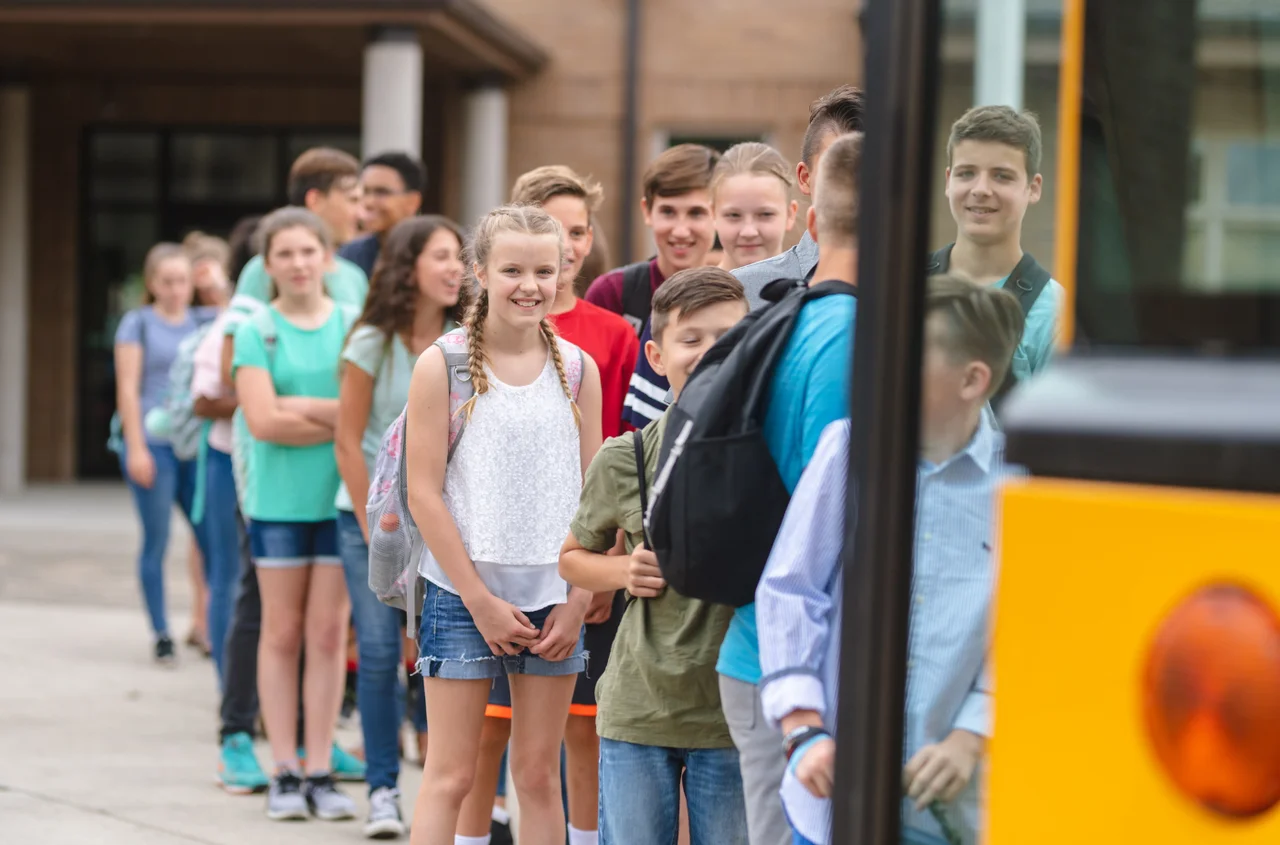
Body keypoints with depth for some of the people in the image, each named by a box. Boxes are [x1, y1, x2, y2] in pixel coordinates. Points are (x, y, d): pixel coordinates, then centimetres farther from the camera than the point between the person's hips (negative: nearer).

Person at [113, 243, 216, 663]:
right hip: (152, 442, -3)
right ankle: (161, 635, 7)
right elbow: (128, 389, 0)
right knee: (156, 541, -1)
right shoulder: (138, 324, 4)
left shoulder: (205, 322, 14)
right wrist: (136, 447, -6)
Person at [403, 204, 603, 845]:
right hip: (463, 592, -3)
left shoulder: (578, 368, 5)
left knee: (540, 774, 7)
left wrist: (579, 600, -2)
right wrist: (480, 599, -9)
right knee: (451, 774, -2)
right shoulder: (441, 365, -4)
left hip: (553, 598, 3)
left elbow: (592, 493, 7)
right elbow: (424, 493, -6)